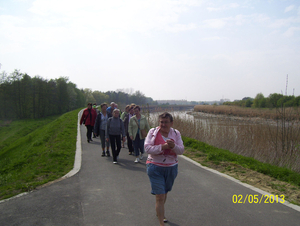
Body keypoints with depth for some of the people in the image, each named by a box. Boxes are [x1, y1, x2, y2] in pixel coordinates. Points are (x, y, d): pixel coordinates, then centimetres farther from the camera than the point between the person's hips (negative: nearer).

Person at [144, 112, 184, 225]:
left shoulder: (176, 133, 0)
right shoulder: (153, 132, -7)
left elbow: (181, 150, -4)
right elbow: (147, 148, -15)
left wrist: (173, 146, -24)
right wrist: (162, 147, -25)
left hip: (171, 167, 3)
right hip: (155, 168, -3)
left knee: (164, 192, 21)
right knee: (160, 197, -6)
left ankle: (159, 213, 47)